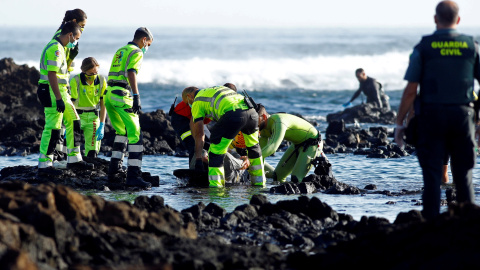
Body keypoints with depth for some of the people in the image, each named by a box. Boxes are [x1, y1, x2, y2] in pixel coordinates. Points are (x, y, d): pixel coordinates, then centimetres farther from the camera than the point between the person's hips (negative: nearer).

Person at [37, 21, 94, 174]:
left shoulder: (59, 48, 17)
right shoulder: (55, 49, -16)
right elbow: (52, 74, -23)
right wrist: (59, 99, -25)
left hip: (61, 92, 11)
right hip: (53, 92, -11)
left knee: (73, 123, 14)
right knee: (52, 128, -8)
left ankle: (74, 160, 18)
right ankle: (44, 165, -4)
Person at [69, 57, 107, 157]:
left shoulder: (101, 81, -5)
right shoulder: (75, 81, -16)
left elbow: (103, 104, 1)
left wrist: (102, 125, -5)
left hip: (93, 117, 3)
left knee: (92, 150, -10)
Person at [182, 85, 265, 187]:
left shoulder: (197, 102, 18)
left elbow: (199, 134, 14)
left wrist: (198, 160, 16)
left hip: (233, 115, -7)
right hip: (252, 112, 7)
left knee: (216, 150, 5)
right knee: (253, 146, 28)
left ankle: (215, 185, -4)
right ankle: (259, 182, 35)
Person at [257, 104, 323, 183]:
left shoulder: (278, 123, -33)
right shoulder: (264, 129, -2)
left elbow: (273, 147, -44)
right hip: (297, 144, 9)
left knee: (296, 179, -23)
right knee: (277, 177, 2)